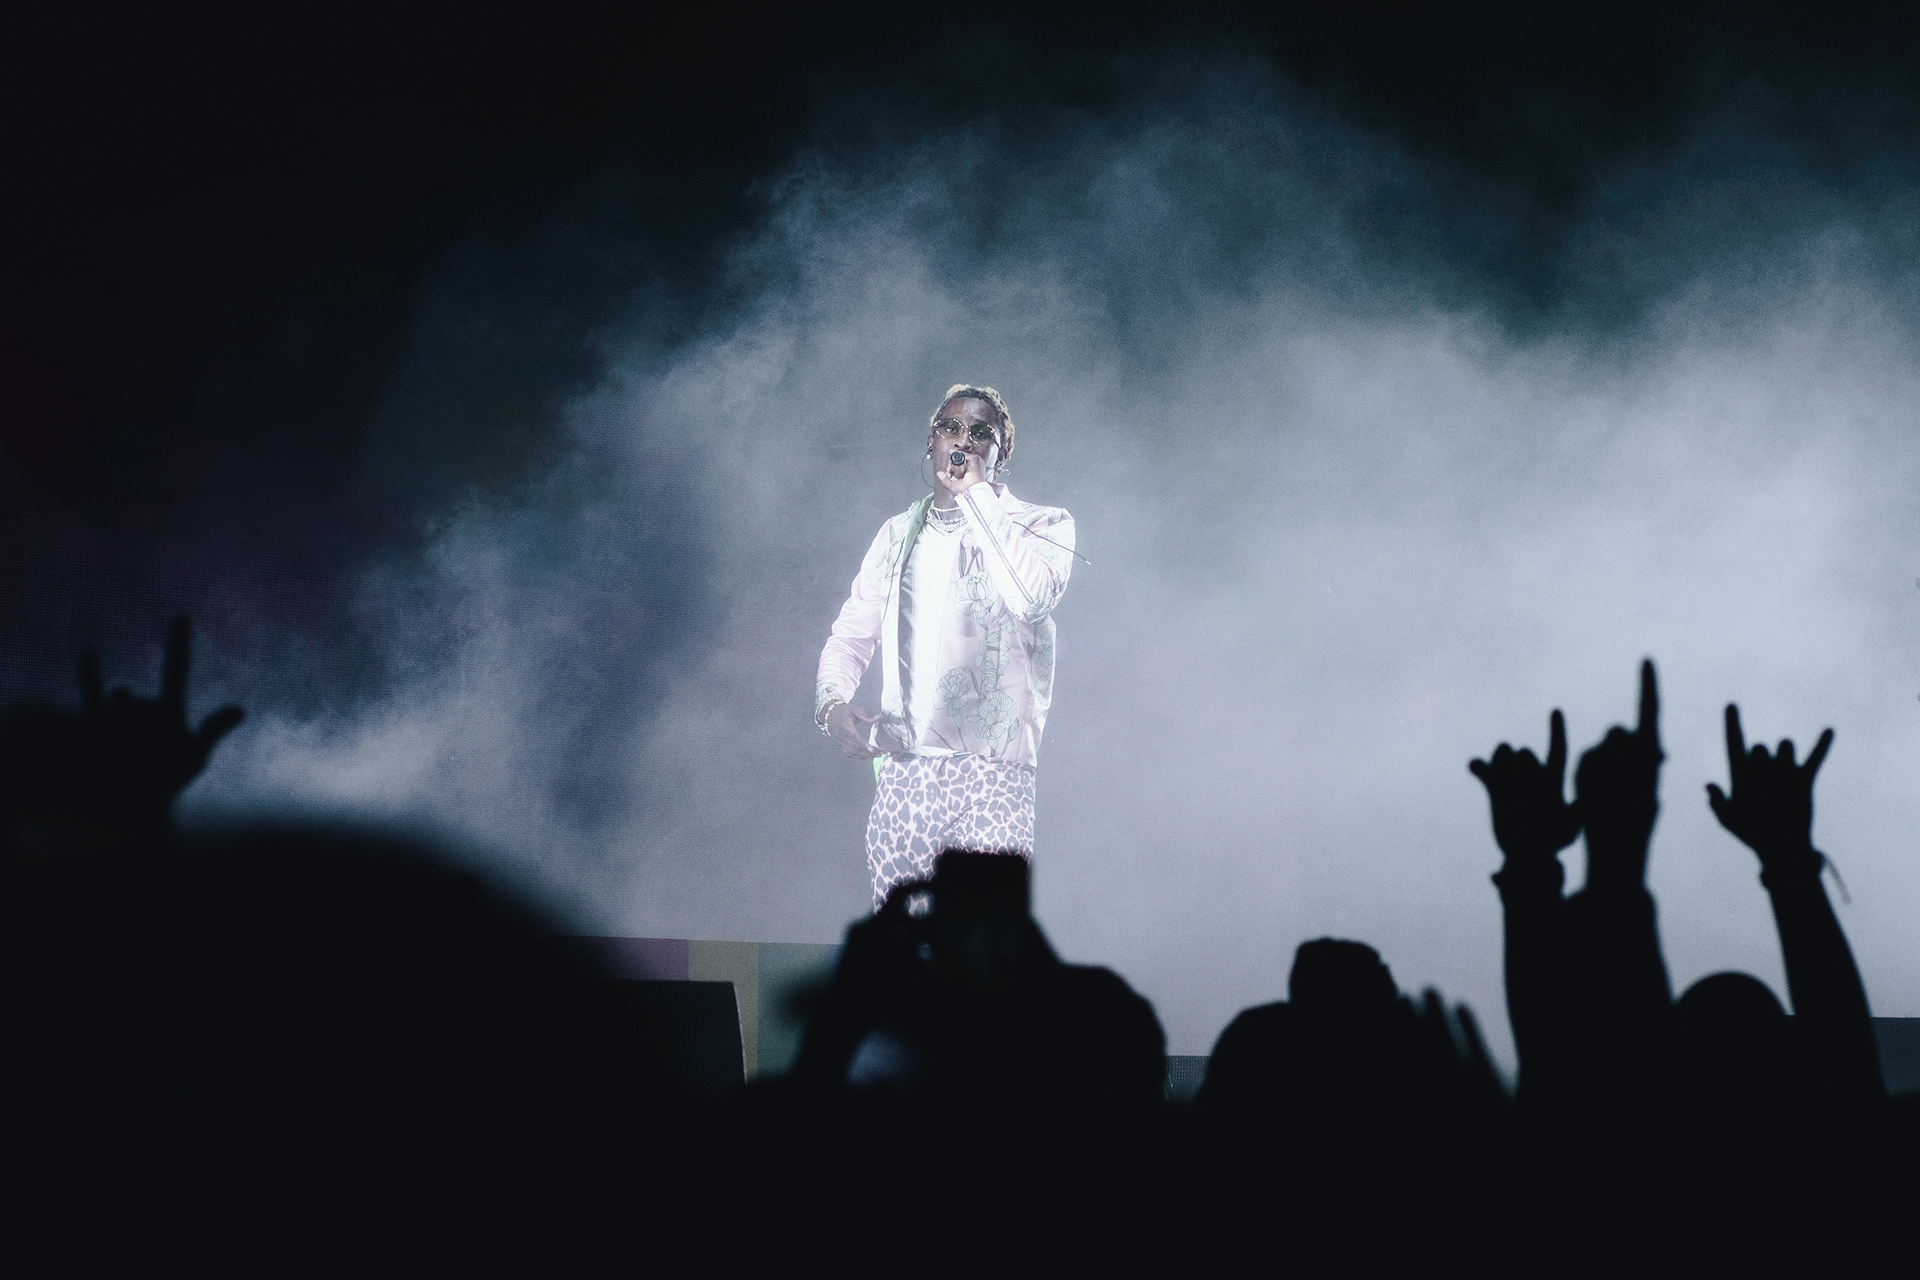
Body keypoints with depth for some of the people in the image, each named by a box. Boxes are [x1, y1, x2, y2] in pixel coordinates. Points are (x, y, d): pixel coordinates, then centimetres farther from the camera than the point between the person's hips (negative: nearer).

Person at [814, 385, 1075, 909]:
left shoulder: (1042, 526, 7)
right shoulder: (899, 534, 20)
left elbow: (1033, 596, -15)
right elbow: (851, 634, 20)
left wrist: (975, 492, -8)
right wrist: (832, 703, -2)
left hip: (993, 772, -4)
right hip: (902, 773, 4)